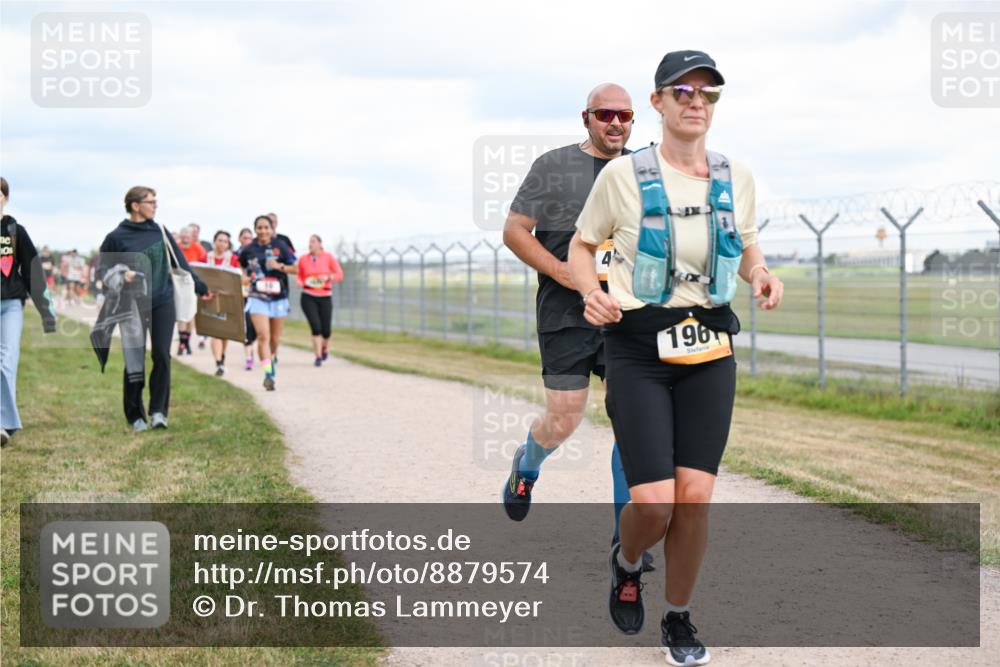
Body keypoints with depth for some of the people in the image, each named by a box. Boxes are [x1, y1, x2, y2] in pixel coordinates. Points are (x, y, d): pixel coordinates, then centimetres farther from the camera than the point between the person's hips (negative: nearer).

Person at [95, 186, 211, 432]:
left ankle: (158, 411, 1)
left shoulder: (160, 231, 7)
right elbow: (102, 269, 3)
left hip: (163, 303, 2)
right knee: (135, 361, 1)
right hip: (133, 306, -2)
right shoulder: (117, 237, -4)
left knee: (162, 356, -6)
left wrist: (201, 288, 17)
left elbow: (180, 262, 14)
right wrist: (120, 276, -17)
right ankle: (135, 416, 12)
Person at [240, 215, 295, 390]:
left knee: (275, 339, 14)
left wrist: (279, 266, -16)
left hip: (278, 298, 1)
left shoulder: (280, 246, -2)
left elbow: (294, 268, 1)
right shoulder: (248, 250, 0)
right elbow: (241, 266, 19)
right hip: (257, 297, -1)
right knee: (263, 336, -17)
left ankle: (271, 360, 43)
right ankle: (268, 373, -21)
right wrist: (244, 277, -2)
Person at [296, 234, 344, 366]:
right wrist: (300, 283, -7)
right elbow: (299, 275, 15)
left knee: (325, 330, 1)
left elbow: (340, 274, 2)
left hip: (325, 297, 0)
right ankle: (318, 357, -3)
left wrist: (327, 277, -15)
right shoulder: (303, 259, 3)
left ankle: (325, 348, 35)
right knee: (315, 326, -14)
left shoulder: (328, 257, 0)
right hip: (308, 297, 0)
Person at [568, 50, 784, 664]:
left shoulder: (736, 177, 4)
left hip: (709, 348, 3)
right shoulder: (623, 175, -6)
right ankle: (626, 565, 24)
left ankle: (679, 618, 18)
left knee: (696, 496, -5)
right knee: (654, 504, -12)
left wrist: (763, 276, -3)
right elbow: (582, 245, 7)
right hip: (638, 348, -3)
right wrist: (592, 292, -13)